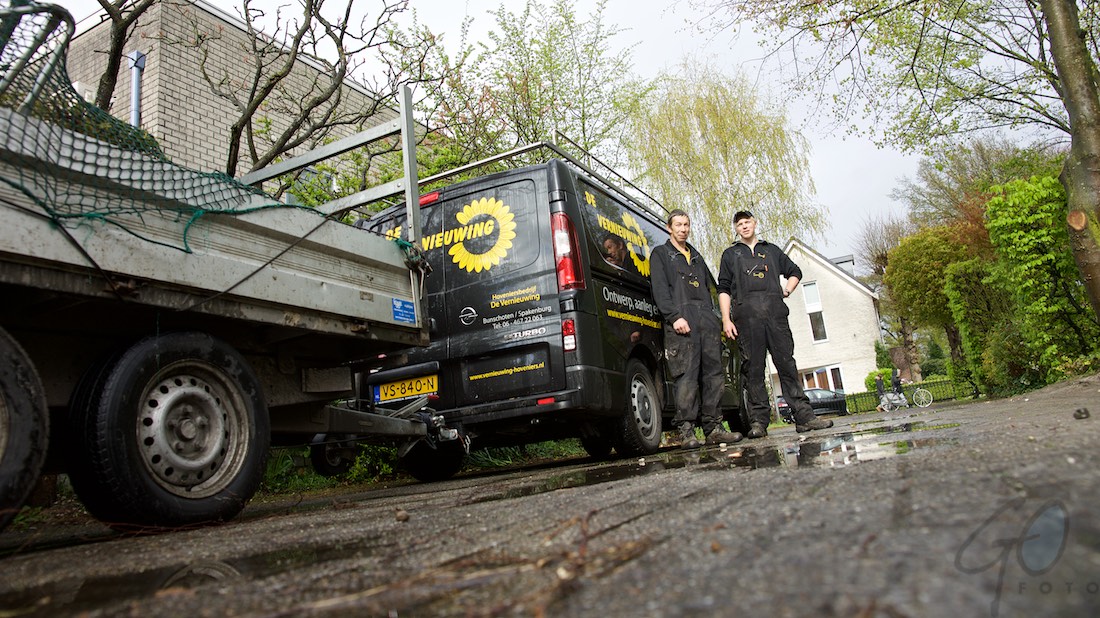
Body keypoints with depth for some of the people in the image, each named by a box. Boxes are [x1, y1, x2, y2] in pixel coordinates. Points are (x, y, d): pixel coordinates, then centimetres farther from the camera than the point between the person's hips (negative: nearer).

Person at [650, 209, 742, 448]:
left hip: (706, 319, 6)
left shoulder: (696, 256, 30)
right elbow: (660, 289, -2)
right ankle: (686, 431, -13)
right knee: (687, 376, -14)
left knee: (714, 373, 1)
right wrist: (675, 316, -15)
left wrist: (713, 317, 15)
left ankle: (713, 428, 5)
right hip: (681, 319, -6)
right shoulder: (661, 254, 12)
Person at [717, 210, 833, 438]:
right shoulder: (730, 254, 19)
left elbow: (795, 271, 33)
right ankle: (758, 421, -6)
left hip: (775, 310, 2)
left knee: (786, 363, -3)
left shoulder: (771, 250, 25)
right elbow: (724, 289, 12)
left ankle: (803, 416, -4)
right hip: (746, 314, -2)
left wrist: (787, 290, 13)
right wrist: (726, 319, -1)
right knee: (753, 368, -6)